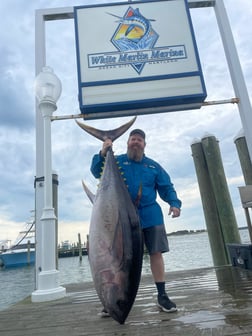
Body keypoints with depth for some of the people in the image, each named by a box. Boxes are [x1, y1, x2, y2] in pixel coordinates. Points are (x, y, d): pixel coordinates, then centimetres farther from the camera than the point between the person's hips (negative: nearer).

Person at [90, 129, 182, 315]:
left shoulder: (153, 166, 11)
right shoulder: (117, 161, 5)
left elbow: (167, 188, 10)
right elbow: (97, 172, -9)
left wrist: (174, 203, -8)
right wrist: (103, 154, -26)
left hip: (151, 216, 2)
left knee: (156, 253, 4)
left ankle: (162, 295, 18)